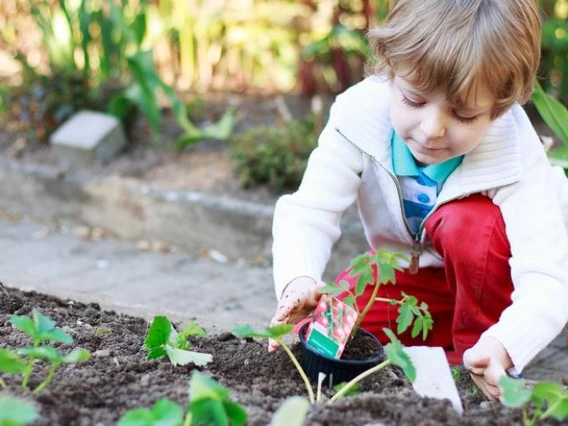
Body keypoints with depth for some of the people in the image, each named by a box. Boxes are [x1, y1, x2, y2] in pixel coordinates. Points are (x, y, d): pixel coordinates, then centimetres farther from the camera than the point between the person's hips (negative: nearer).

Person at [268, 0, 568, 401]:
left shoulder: (517, 158, -33)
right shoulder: (361, 114, -27)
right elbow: (308, 213, -27)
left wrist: (502, 347, -58)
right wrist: (298, 280, -49)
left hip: (491, 282, -3)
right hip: (411, 275, 3)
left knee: (467, 223, -34)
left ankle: (473, 346, -11)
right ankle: (444, 333, 8)